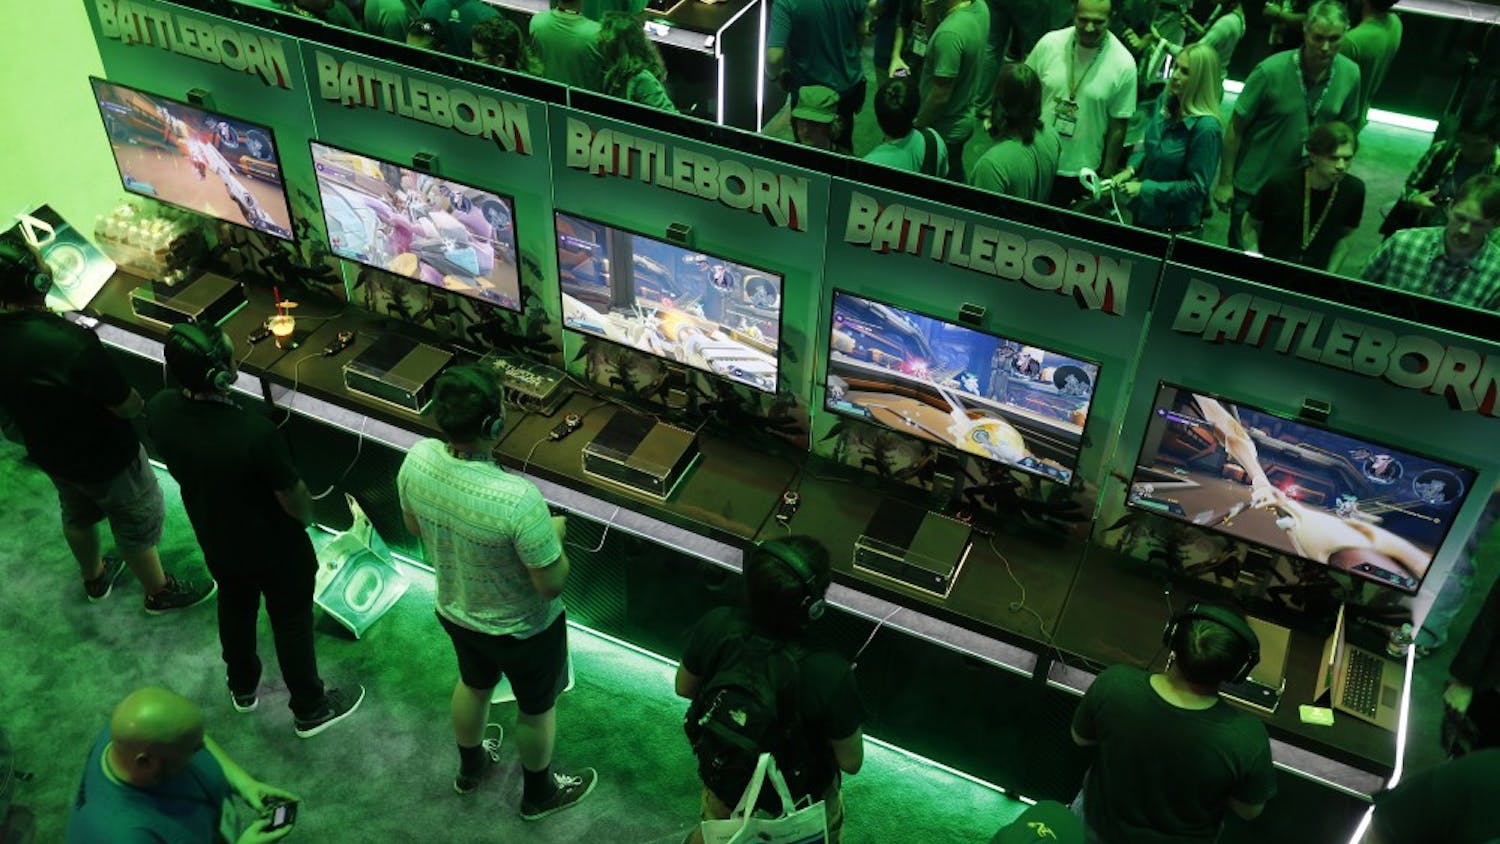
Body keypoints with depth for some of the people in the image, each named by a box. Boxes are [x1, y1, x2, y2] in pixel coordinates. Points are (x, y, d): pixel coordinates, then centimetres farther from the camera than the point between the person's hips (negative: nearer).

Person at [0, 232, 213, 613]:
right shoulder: (73, 343, -40)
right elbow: (128, 406, -26)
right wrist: (140, 403, -4)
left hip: (48, 451, 7)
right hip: (104, 458, -7)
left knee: (77, 515, 32)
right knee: (138, 524, 19)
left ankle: (95, 577, 57)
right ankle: (160, 592, 41)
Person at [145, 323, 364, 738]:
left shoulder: (159, 410, -23)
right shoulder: (256, 434, -40)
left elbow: (177, 468, -2)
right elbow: (293, 499, -24)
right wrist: (306, 516, -1)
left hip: (216, 543, 5)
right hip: (275, 549, -5)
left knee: (235, 609, 31)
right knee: (291, 624, 19)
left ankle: (242, 687, 56)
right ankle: (310, 709, 41)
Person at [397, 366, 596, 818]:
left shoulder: (417, 459, -23)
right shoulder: (518, 499, -42)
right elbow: (552, 584, -28)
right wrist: (554, 536, -11)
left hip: (454, 610, 5)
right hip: (522, 628, -5)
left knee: (473, 684, 34)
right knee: (537, 708, 24)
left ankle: (470, 767, 61)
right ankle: (539, 794, 51)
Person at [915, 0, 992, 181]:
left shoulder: (950, 33, -34)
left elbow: (940, 96, -27)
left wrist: (916, 126, -12)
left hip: (944, 131, -8)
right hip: (964, 120, 8)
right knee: (955, 178, 26)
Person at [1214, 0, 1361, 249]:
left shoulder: (1350, 75, -7)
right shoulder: (1270, 71, -19)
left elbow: (1344, 129, 8)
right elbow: (1236, 128, -12)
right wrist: (1224, 182, -9)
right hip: (1253, 186, -3)